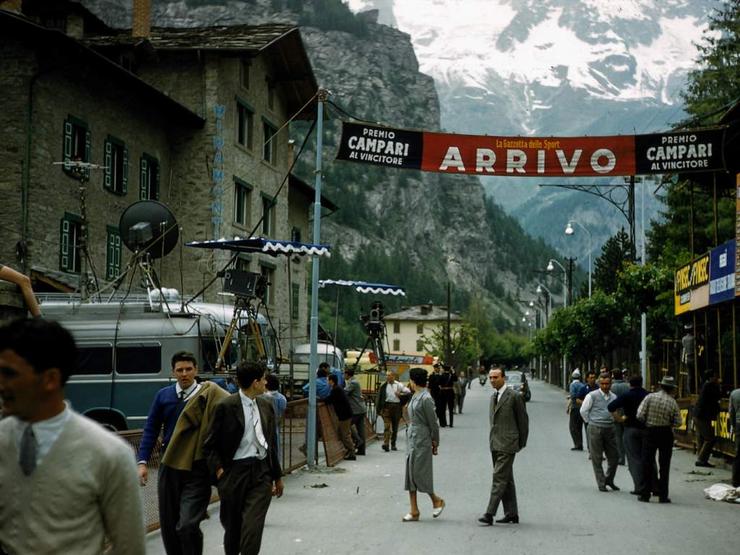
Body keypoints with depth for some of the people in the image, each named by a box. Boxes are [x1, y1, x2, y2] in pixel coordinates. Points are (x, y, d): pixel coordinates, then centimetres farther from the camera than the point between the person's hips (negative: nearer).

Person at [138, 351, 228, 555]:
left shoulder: (208, 395, -4)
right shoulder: (163, 395, 6)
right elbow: (151, 430, 9)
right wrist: (143, 462, 1)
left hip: (197, 469, -4)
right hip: (169, 467, 4)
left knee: (188, 525, -14)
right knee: (168, 524, 12)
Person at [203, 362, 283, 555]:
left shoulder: (266, 406, 10)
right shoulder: (226, 407, -7)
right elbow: (209, 445, -3)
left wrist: (277, 476, 23)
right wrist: (219, 471, -14)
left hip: (261, 472, 3)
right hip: (234, 472, -3)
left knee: (253, 526, -10)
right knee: (233, 526, 10)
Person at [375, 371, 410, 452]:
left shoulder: (399, 385, 2)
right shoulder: (384, 385, 2)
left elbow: (408, 391, 1)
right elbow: (379, 397, 4)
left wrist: (400, 394, -12)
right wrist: (379, 408, -1)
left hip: (396, 406, 1)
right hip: (387, 406, -1)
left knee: (395, 427, 9)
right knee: (387, 426, -13)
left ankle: (393, 444, 19)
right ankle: (385, 444, -20)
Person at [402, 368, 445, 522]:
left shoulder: (425, 398, -16)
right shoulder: (415, 397, 11)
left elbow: (433, 422, -12)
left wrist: (435, 442, -7)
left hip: (421, 440, -9)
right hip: (412, 439, 9)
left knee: (419, 474, -4)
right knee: (410, 474, 7)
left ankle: (436, 500, 17)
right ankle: (413, 510, 9)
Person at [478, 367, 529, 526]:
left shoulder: (514, 397, -8)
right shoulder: (493, 397, 16)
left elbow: (523, 420, -4)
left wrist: (521, 443, -1)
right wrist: (492, 440, 15)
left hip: (507, 444, -8)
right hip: (495, 444, 8)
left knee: (499, 478, -12)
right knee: (506, 480, 12)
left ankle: (489, 514, -16)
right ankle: (511, 514, 17)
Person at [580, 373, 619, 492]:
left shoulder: (613, 397, 9)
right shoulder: (592, 396, -6)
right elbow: (583, 411, -2)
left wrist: (611, 420, 15)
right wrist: (590, 422, 0)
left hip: (610, 429, 5)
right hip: (595, 429, -5)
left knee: (614, 456, 7)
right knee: (597, 458, 0)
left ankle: (609, 480, 26)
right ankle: (601, 483, 8)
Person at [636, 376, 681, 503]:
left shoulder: (649, 397, -9)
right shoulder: (673, 402, -7)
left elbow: (640, 415, -13)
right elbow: (678, 422, -7)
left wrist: (648, 421, 7)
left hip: (650, 432, 0)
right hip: (666, 434, 0)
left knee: (647, 463, 9)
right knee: (664, 465, 7)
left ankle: (645, 494, 10)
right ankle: (663, 495, 7)